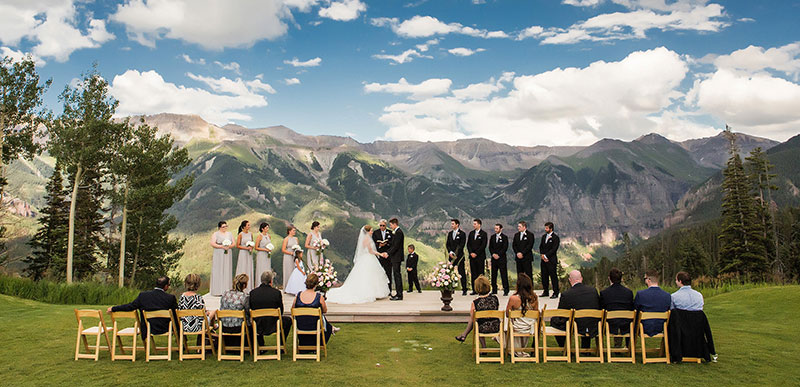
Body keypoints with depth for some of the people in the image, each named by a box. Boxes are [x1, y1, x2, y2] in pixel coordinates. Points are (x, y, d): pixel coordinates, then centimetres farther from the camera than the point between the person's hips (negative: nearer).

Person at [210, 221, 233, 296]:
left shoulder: (229, 233, 14)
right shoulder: (215, 234, -1)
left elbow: (233, 243, 12)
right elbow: (212, 244, -10)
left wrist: (229, 246, -9)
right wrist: (222, 246, -18)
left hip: (227, 255, 5)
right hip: (218, 255, -4)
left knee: (227, 271, 3)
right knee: (218, 272, -5)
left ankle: (226, 290, 7)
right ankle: (218, 290, -3)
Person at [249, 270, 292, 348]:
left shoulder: (252, 292, -6)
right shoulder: (277, 292, -13)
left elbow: (250, 310, 5)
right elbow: (281, 311, -3)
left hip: (257, 327, 3)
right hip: (273, 325, -3)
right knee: (288, 320, 26)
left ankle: (261, 346, 37)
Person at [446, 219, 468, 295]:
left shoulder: (462, 234, -3)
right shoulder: (450, 233, 14)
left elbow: (461, 245, -9)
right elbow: (447, 244, 11)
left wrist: (455, 254, -13)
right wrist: (450, 252, -6)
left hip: (459, 256, -5)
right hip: (451, 256, 5)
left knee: (462, 272, -4)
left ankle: (464, 289, 1)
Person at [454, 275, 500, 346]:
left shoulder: (475, 303, -18)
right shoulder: (495, 298, -9)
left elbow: (472, 318, -6)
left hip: (483, 329, -3)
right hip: (496, 328, 3)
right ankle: (464, 334, 40)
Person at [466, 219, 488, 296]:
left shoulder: (483, 234, -2)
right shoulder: (471, 233, 13)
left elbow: (483, 245, -9)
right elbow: (468, 244, 12)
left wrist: (476, 253, -12)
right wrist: (471, 253, -2)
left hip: (480, 256, -5)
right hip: (472, 256, 5)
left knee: (480, 273, -4)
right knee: (473, 273, 4)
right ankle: (474, 290, 8)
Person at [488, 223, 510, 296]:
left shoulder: (504, 237, -1)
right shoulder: (492, 237, 13)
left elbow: (505, 248, -7)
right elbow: (490, 247, 10)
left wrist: (498, 255, -13)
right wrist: (493, 254, -6)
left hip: (501, 258, -5)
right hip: (494, 258, 5)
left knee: (504, 275, -5)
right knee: (493, 274, 5)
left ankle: (506, 291, -2)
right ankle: (494, 290, 12)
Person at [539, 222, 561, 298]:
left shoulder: (555, 238, -7)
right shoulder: (543, 236, 15)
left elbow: (554, 249, -13)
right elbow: (541, 247, 14)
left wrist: (546, 256, -14)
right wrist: (542, 255, -2)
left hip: (551, 260, -7)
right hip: (544, 260, 7)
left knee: (553, 276, -4)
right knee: (544, 276, 9)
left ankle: (555, 293, 2)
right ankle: (546, 292, 19)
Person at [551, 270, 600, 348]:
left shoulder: (566, 295, -17)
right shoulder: (593, 290, -5)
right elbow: (599, 308, 9)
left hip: (576, 329, -4)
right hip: (593, 329, 5)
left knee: (554, 321, 16)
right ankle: (585, 348, 43)